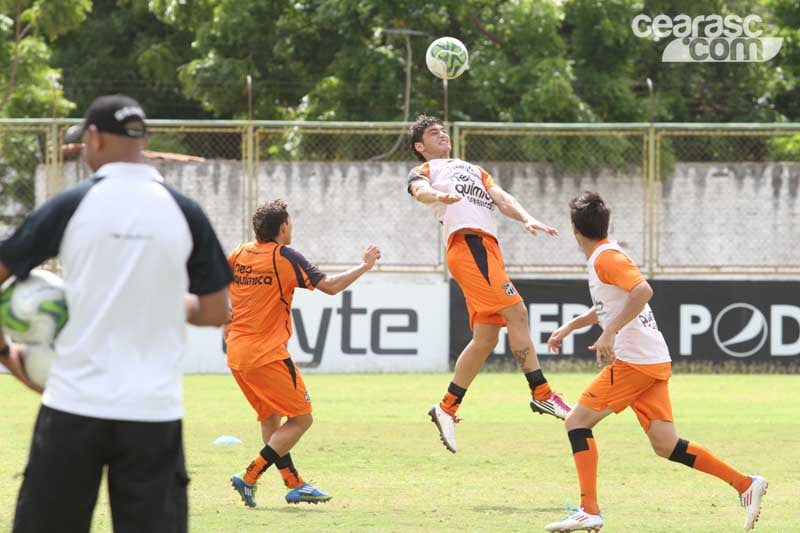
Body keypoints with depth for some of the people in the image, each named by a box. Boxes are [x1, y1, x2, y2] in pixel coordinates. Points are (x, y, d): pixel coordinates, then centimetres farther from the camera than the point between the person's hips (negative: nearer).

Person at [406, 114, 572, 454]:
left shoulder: (473, 170, 34)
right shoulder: (425, 170, 14)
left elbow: (501, 198, 19)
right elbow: (420, 189, -10)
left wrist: (526, 219, -2)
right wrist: (439, 195, -35)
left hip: (488, 249, 8)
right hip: (468, 244, -8)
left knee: (485, 339, 5)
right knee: (516, 312, -17)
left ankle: (447, 408, 13)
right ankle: (541, 394, -18)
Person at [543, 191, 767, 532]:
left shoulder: (606, 257, -10)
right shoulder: (605, 256, 20)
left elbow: (642, 290, -26)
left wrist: (610, 333, -29)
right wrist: (569, 327, 39)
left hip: (634, 361, -9)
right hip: (653, 362, 9)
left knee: (577, 421, -5)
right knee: (665, 445, 6)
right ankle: (746, 484, 3)